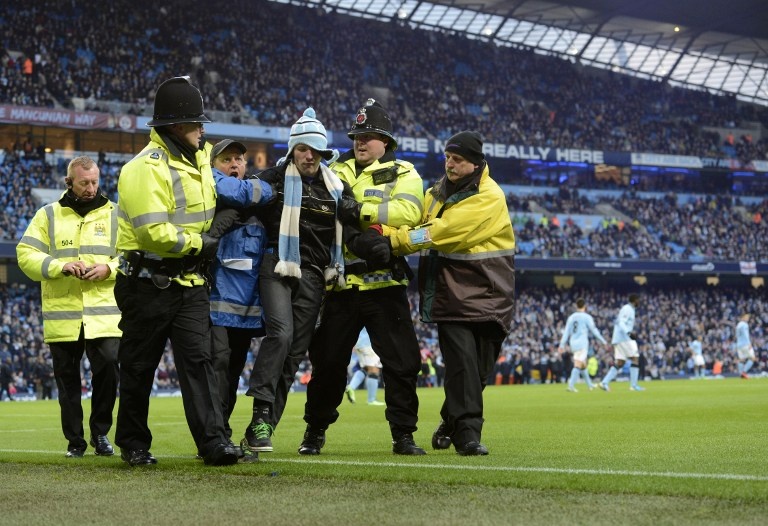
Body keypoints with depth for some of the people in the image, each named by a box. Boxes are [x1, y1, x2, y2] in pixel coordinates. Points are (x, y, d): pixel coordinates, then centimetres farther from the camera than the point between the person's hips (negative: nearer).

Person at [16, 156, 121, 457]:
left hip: (104, 315, -1)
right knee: (67, 380, 5)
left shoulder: (114, 214, 10)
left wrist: (109, 269, -13)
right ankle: (75, 441, 16)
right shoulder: (48, 216, 9)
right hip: (62, 316, 1)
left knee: (108, 371, -11)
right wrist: (60, 266, -14)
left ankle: (100, 433, 7)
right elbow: (26, 254, 1)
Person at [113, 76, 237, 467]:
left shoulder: (198, 160, 10)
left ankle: (213, 441, -12)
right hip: (149, 284, -6)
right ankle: (133, 443, 19)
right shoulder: (146, 168, -18)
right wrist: (199, 244, -13)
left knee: (198, 358, -5)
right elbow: (153, 232, -25)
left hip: (189, 283, 6)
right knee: (140, 366, 6)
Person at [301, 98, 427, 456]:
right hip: (341, 283, 2)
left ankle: (403, 435, 9)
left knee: (402, 361, -2)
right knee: (328, 361, 7)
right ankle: (315, 431, 21)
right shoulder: (336, 172, 14)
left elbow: (408, 211, -15)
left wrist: (360, 210, -22)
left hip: (383, 282, -2)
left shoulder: (402, 175, 4)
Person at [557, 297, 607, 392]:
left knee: (583, 364, 18)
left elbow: (566, 332, 9)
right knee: (578, 364, -12)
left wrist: (562, 345, 9)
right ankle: (571, 385, -24)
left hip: (573, 343, 6)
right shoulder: (587, 317, -5)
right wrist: (604, 342, 3)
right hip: (582, 343, -6)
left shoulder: (571, 317, 11)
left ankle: (589, 384, 28)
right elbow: (594, 331, -4)